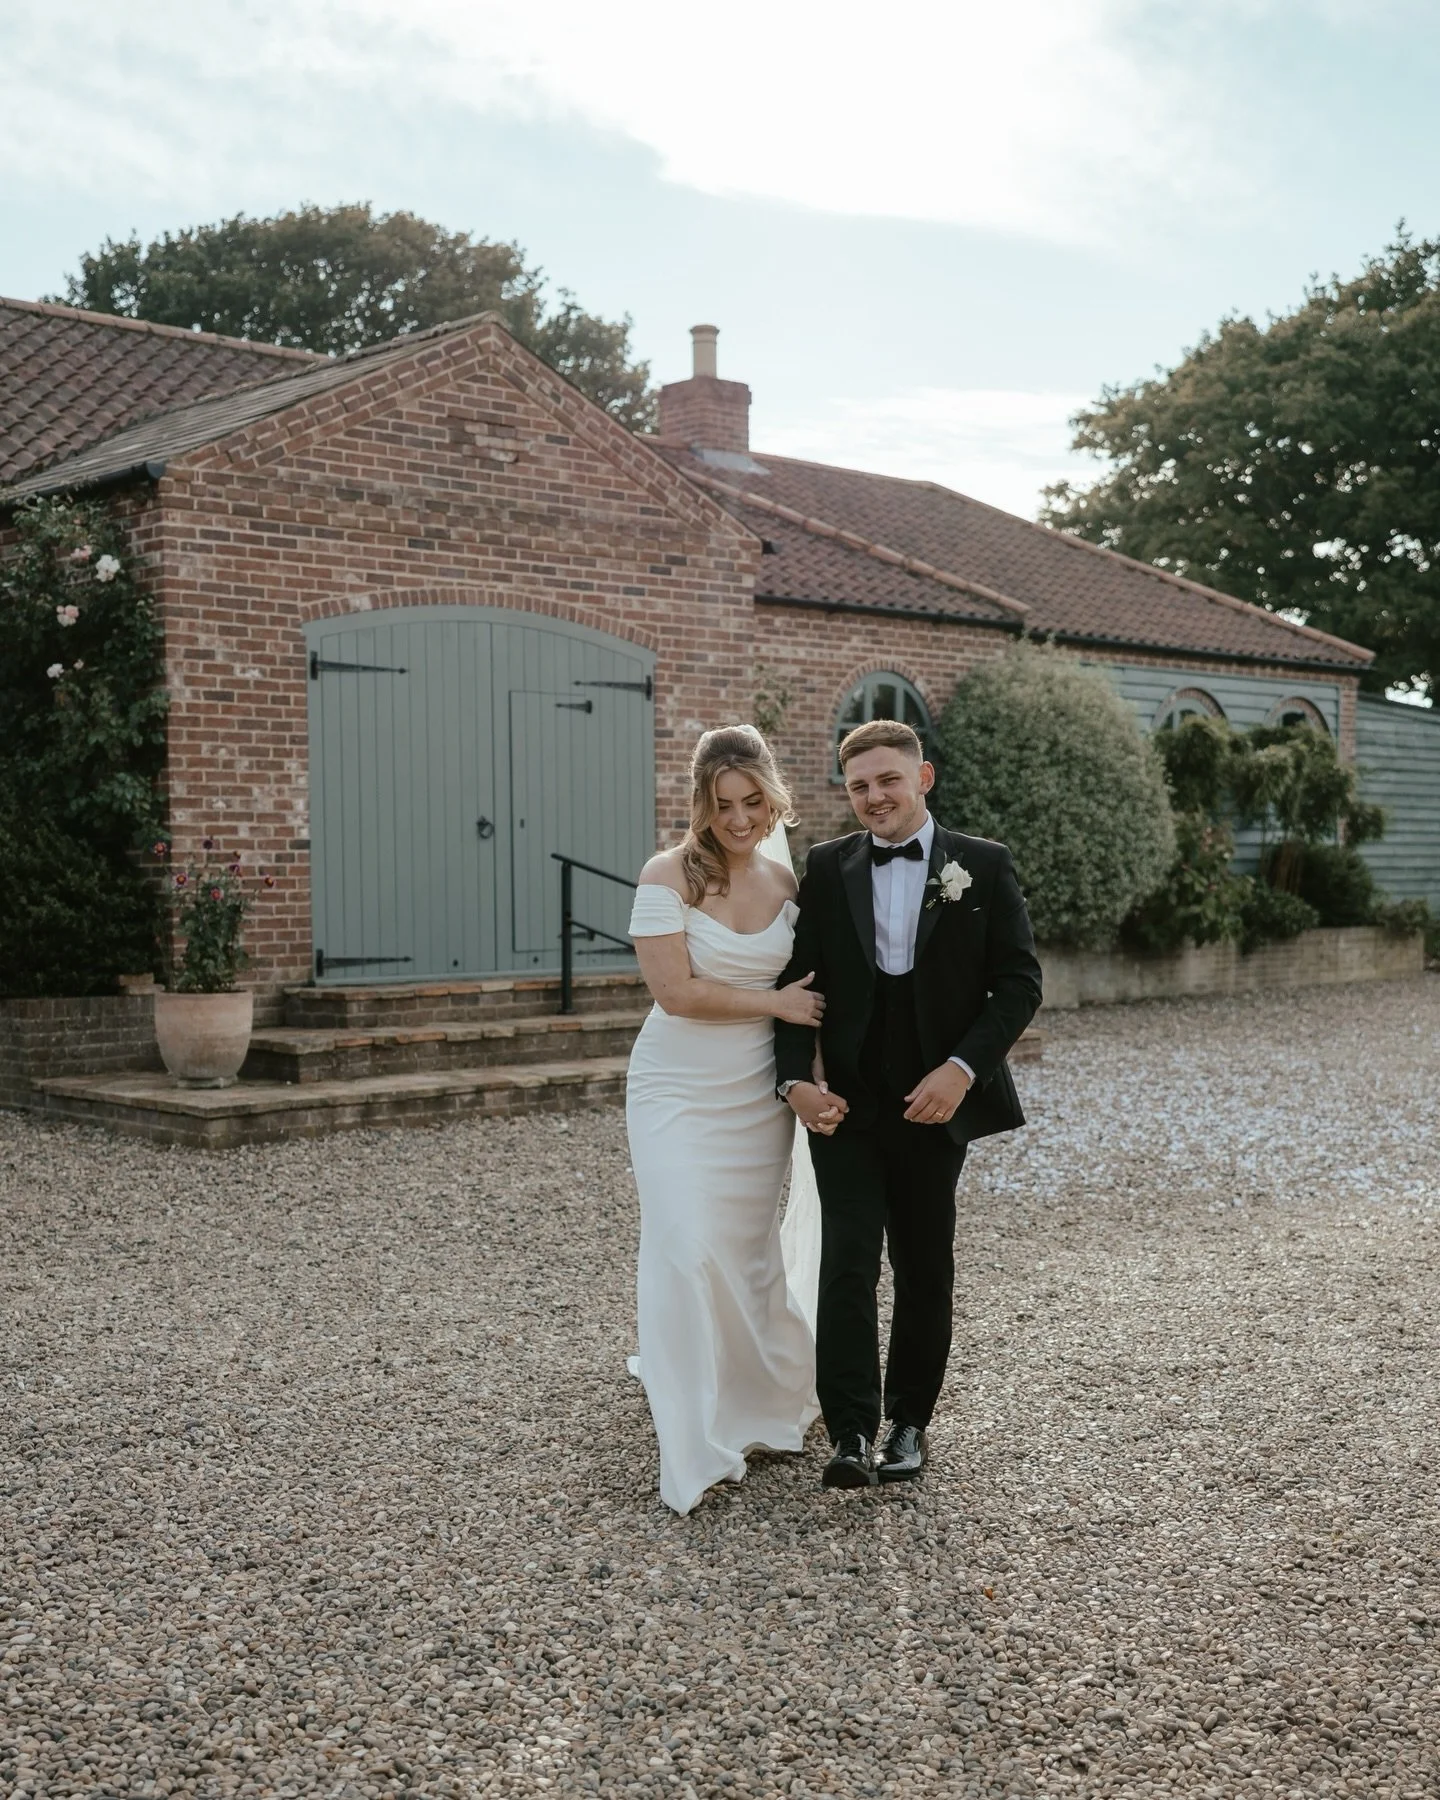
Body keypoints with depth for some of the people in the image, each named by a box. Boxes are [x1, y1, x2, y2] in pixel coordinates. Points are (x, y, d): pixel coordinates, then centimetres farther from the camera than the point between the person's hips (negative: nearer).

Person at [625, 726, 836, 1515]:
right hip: (680, 1091, -4)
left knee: (749, 1252, 11)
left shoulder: (787, 881, 3)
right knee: (689, 1250, -10)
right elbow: (676, 989, -17)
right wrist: (773, 1003, -13)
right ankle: (696, 1447, 3)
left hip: (758, 1095, 4)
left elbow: (810, 995, 6)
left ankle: (763, 1400, 36)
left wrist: (816, 1080, -6)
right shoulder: (668, 875, -11)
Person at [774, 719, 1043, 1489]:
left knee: (924, 1269, 11)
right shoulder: (826, 868, 4)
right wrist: (795, 1079, -10)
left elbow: (1018, 982, -3)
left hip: (934, 1101, 0)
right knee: (847, 1261, -8)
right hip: (846, 1105, 0)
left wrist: (962, 1069, -15)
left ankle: (909, 1422, 26)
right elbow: (796, 978, 3)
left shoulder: (984, 865, -1)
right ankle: (851, 1434, -5)